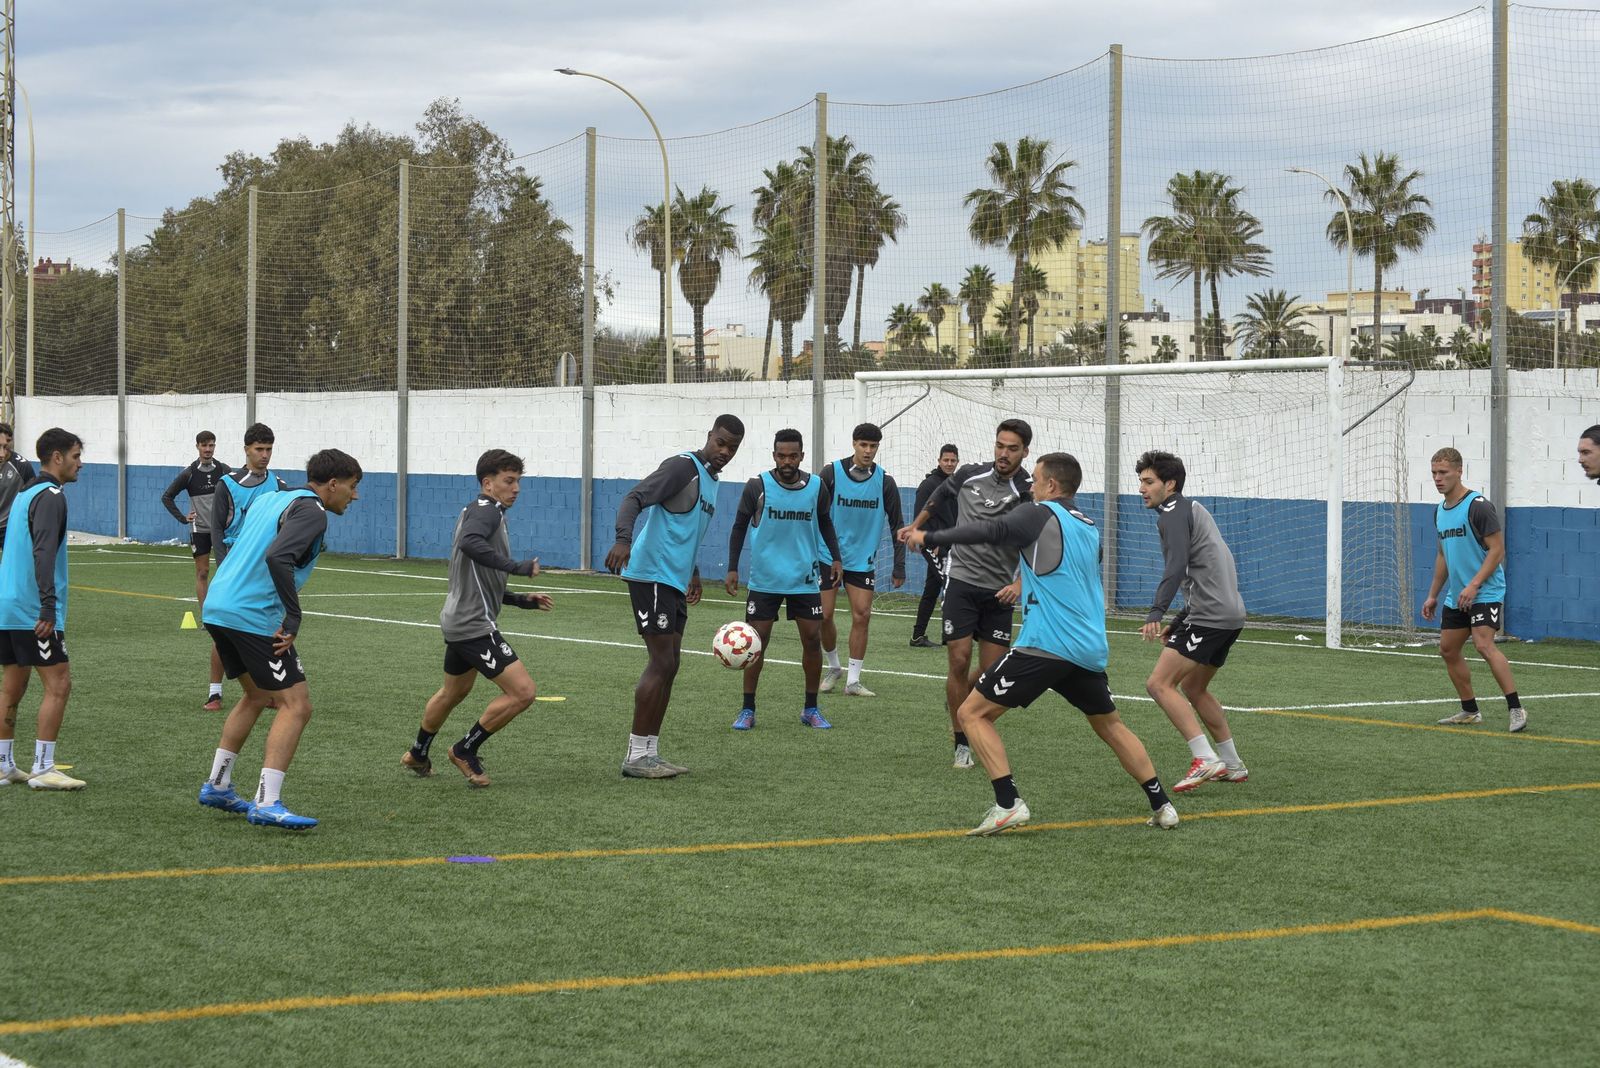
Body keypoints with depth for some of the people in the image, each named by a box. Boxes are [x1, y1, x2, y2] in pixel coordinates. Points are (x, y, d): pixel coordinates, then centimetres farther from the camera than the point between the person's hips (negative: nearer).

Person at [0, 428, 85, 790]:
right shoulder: (50, 496, -12)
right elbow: (43, 553, -22)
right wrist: (48, 608, -26)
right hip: (32, 611, -10)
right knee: (58, 683, -7)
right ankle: (43, 768, -8)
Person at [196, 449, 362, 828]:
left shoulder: (271, 499, 19)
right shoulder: (311, 510, -9)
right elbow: (277, 557, -25)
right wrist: (293, 617, -23)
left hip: (217, 608, 9)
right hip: (253, 617, -9)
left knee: (257, 696, 26)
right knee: (296, 705, -7)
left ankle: (217, 785, 30)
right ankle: (267, 804, -15)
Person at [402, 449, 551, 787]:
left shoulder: (483, 512, 19)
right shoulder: (487, 510, -12)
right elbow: (469, 543, -36)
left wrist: (523, 600, 20)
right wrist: (517, 567, -35)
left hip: (460, 620, 11)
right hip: (474, 625, -11)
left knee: (453, 692, 30)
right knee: (522, 692, -14)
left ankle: (418, 755, 48)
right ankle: (465, 751, 1)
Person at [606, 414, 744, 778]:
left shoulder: (710, 479, 18)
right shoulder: (683, 466, -12)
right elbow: (635, 499, -23)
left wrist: (693, 573, 33)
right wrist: (624, 539, -39)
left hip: (674, 581, 10)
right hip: (652, 576, -10)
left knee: (668, 665, 9)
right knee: (661, 663, -11)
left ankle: (649, 754, 13)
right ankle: (636, 756, -7)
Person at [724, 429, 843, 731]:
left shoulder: (816, 486, 0)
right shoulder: (758, 486, -7)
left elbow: (825, 523, 16)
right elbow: (739, 527, 2)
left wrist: (836, 558, 6)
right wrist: (732, 568, -2)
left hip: (805, 580, 2)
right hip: (764, 580, -2)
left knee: (813, 639, 1)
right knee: (756, 640, -2)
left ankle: (810, 708, 16)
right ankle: (747, 709, 8)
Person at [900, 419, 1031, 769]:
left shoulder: (1030, 493, -8)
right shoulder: (969, 475, 1)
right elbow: (939, 498, 23)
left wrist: (1020, 583, -32)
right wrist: (916, 526, 36)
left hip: (1000, 591, 0)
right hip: (961, 579, 0)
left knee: (991, 671, 1)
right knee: (959, 661, -8)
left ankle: (960, 706, 34)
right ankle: (962, 744, 2)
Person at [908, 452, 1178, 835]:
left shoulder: (1041, 515, -3)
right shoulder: (1090, 528, 18)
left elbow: (989, 531, -15)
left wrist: (929, 538, -7)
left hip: (1044, 646, -7)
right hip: (1090, 649, 7)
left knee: (973, 714, 0)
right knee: (1110, 725, 25)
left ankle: (1008, 804, -12)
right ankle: (1161, 806, 23)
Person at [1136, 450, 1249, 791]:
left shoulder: (1173, 513, -7)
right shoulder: (1193, 510, 24)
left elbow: (1176, 566, -23)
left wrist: (1156, 614, -33)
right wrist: (1178, 623, 29)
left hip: (1210, 616, -10)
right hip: (1229, 613, 10)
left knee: (1159, 683, -12)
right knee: (1193, 687, 22)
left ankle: (1205, 759, -19)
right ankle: (1232, 765, 26)